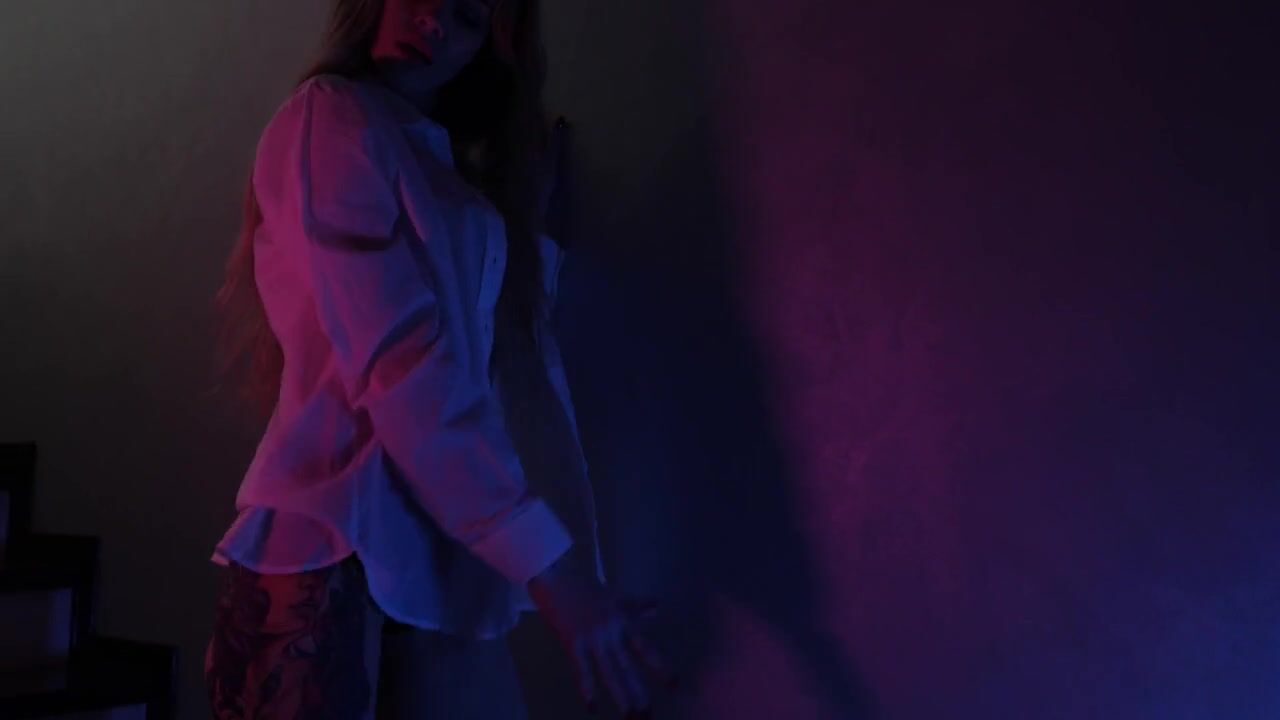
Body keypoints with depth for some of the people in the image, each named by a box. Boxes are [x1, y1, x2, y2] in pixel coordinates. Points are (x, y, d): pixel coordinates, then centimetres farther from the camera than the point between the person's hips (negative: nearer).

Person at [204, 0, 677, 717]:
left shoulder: (449, 170, 21)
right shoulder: (330, 114, -3)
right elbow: (397, 365, -15)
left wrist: (525, 201, 20)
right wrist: (553, 568, -18)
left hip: (441, 568, 7)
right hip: (335, 550, -7)